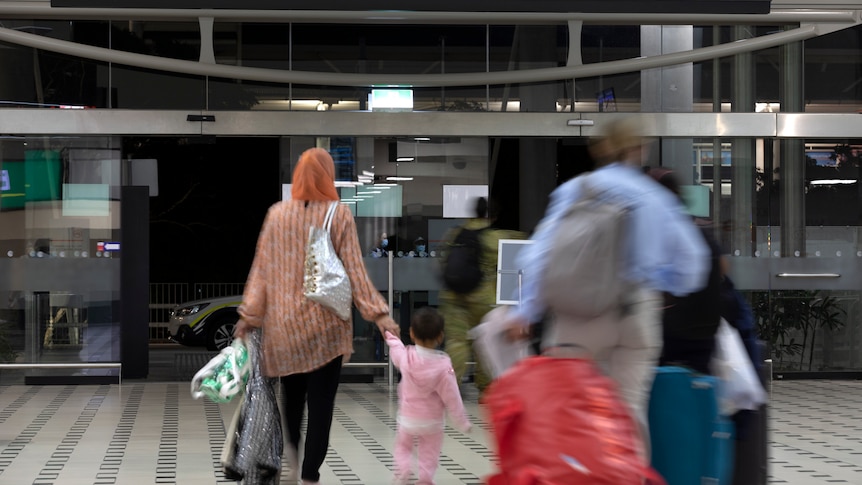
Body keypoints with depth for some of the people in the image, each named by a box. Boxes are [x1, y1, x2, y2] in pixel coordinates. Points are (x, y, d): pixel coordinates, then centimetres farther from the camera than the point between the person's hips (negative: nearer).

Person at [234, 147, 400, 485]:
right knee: (320, 405, 1)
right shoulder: (339, 215, -5)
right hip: (325, 326, -2)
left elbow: (262, 268, 2)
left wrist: (250, 314, 7)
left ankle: (290, 456, 1)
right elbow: (354, 270, -8)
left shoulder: (276, 214, 2)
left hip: (284, 324, 2)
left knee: (291, 398, 18)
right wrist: (378, 314, -6)